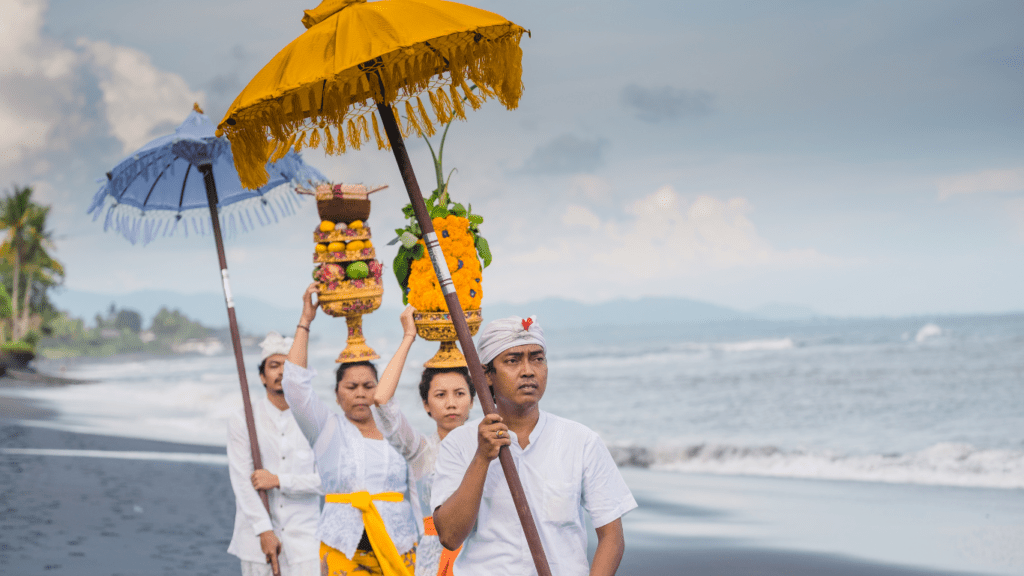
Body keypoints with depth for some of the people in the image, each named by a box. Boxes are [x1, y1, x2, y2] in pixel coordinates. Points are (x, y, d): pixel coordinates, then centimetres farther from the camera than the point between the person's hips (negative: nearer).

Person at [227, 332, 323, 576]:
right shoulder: (241, 421, 3)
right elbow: (242, 480, -4)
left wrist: (279, 480, -11)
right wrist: (264, 531, -12)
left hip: (303, 539, 0)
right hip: (258, 538, 0)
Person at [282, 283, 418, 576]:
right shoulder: (328, 430, 6)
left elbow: (417, 495, 14)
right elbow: (295, 384, -6)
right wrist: (305, 321, -4)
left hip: (398, 550, 2)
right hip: (344, 551, -1)